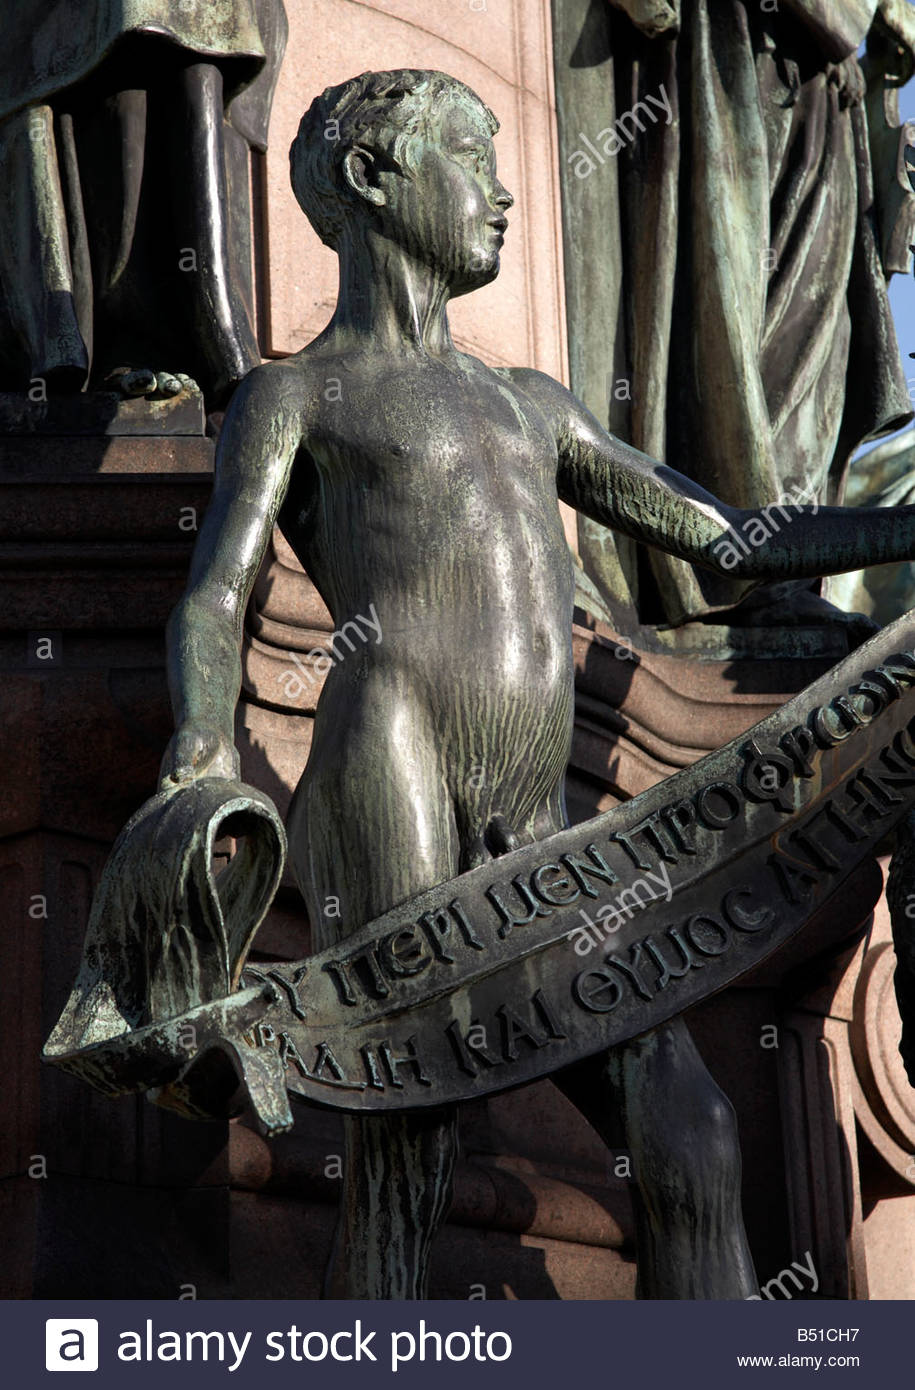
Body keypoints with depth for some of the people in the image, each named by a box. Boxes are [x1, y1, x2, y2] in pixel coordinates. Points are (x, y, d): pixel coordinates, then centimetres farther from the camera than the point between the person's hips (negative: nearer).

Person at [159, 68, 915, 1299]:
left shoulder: (532, 405, 32)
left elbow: (726, 542, 32)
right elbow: (212, 597, -1)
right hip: (385, 771, -6)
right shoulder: (292, 396, 15)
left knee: (691, 1142, -2)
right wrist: (207, 745, -23)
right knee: (406, 1163, -10)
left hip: (535, 844, 6)